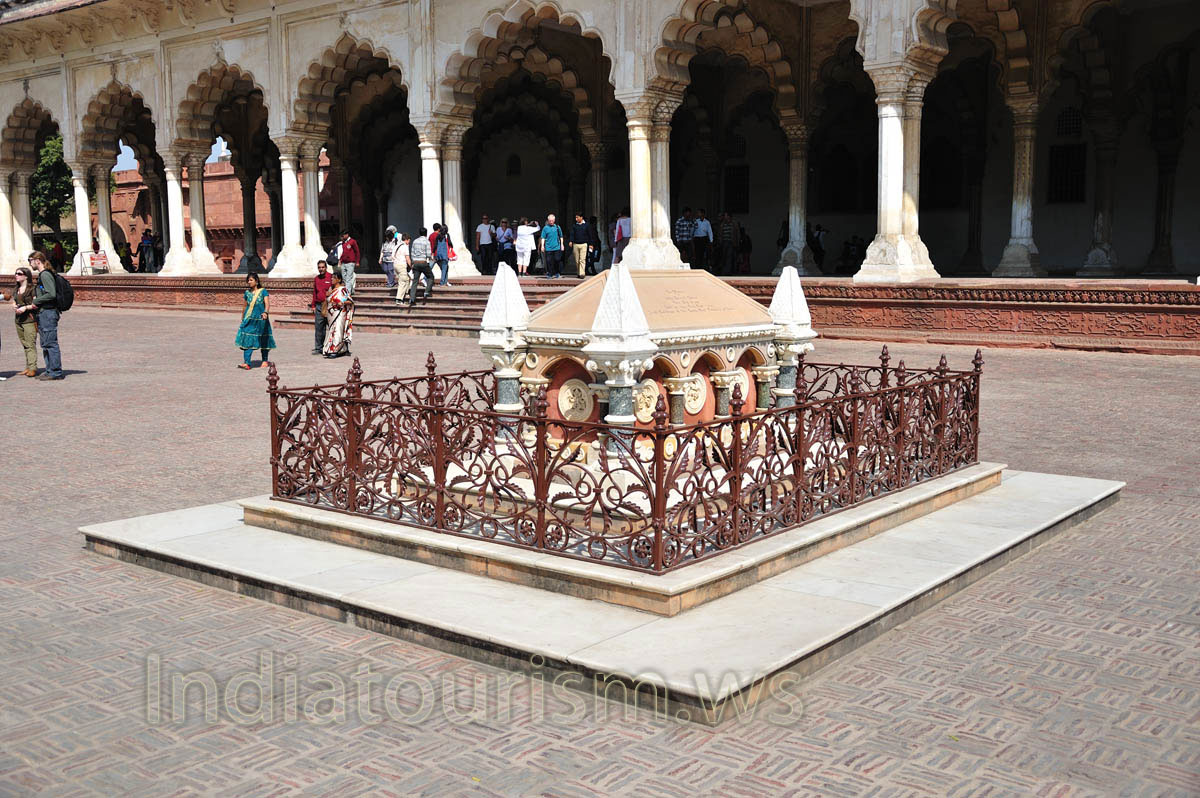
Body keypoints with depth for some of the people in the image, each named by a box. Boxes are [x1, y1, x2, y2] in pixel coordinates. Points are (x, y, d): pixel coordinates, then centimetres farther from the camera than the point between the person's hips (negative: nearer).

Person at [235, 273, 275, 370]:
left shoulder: (263, 291, -2)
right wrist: (242, 319, 20)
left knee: (263, 341, 8)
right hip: (249, 320, 3)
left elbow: (267, 304, -13)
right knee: (247, 340, -10)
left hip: (260, 319, -3)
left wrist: (265, 312, -33)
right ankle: (247, 363, -15)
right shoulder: (247, 293, 9)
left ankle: (265, 360, 26)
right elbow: (245, 306, 18)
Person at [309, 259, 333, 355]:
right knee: (318, 327, 2)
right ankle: (318, 348, 7)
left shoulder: (331, 277, -3)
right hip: (319, 306, 4)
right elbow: (314, 293, 19)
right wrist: (313, 306, 13)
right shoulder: (316, 279, 13)